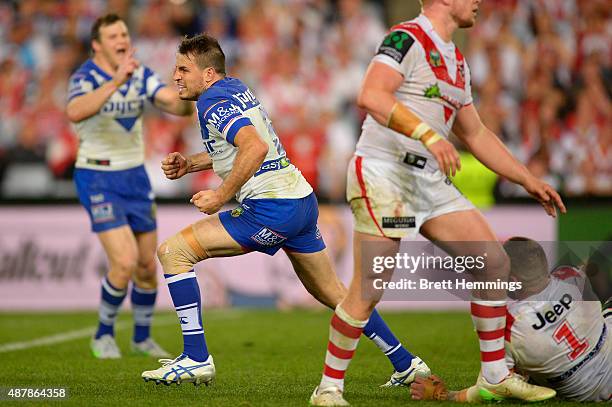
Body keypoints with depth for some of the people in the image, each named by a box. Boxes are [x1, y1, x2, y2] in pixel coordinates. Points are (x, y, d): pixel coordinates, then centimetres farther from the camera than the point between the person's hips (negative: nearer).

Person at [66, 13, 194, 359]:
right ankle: (104, 335, 6)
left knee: (147, 266, 7)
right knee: (125, 262, -17)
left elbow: (178, 106, -10)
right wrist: (116, 81, -47)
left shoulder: (141, 76, 1)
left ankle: (142, 338, 29)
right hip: (98, 178, -6)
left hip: (135, 176, 6)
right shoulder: (86, 77, -16)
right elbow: (75, 112, -38)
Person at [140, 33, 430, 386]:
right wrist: (188, 164, 19)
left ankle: (196, 359, -8)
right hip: (302, 200, 10)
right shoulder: (236, 89, 16)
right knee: (333, 293, 22)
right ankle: (406, 364, 25)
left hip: (271, 209, -10)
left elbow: (256, 148, -29)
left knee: (173, 251, -7)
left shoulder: (213, 103, -13)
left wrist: (221, 196, -22)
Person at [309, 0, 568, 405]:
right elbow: (371, 95, -26)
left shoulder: (456, 60, 18)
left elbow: (476, 134, 25)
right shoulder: (407, 38, -10)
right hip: (383, 173, -9)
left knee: (495, 262, 4)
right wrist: (429, 135, -33)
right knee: (368, 291, -12)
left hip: (431, 179, 9)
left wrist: (529, 180, 22)